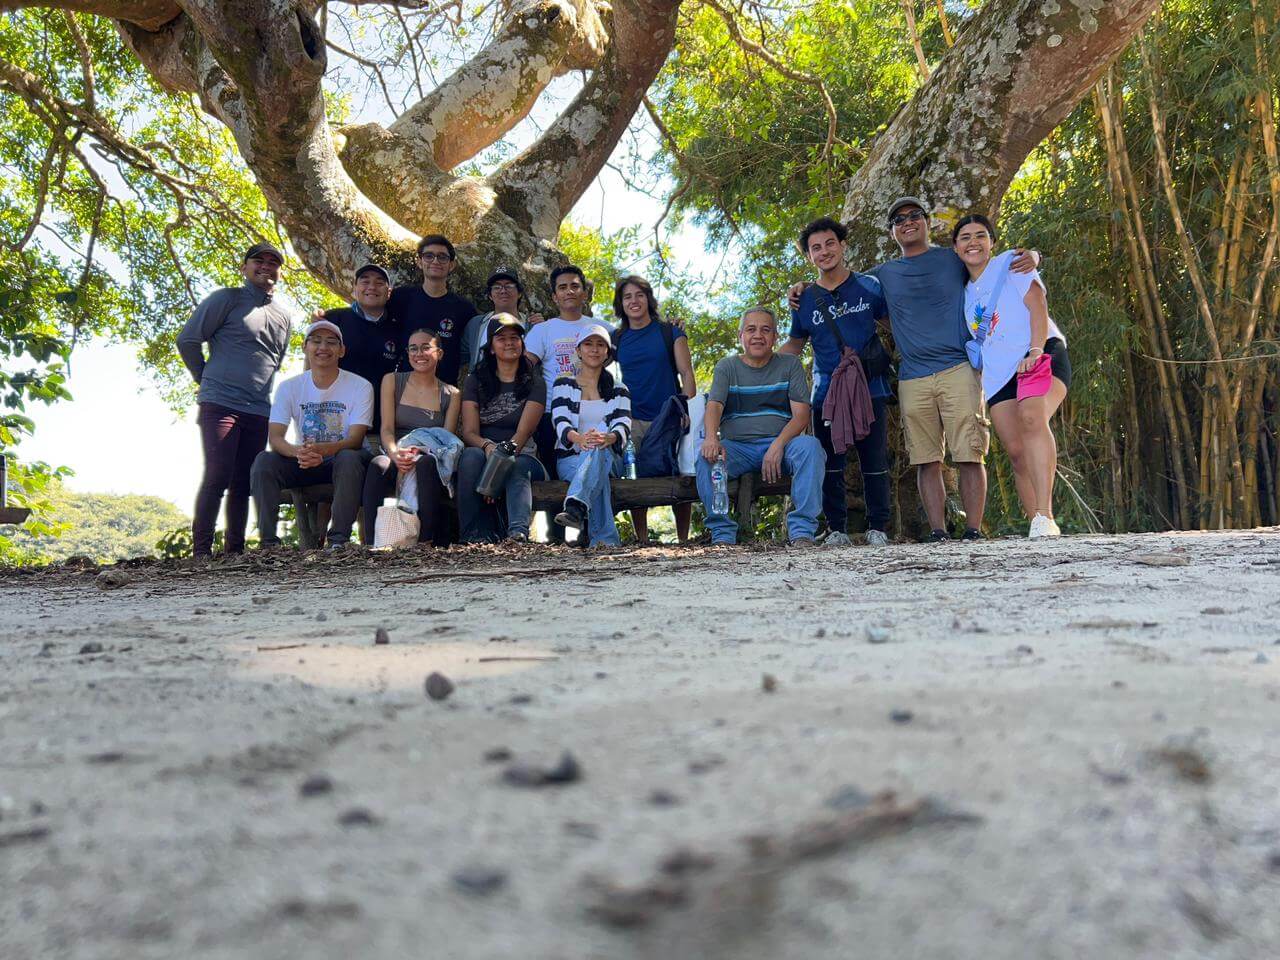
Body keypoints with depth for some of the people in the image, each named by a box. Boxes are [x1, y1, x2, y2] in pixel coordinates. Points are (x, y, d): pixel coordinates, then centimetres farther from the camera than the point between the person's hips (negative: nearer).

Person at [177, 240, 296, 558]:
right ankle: (201, 549, -7)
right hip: (220, 404, -5)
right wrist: (207, 378, 7)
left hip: (260, 410, 5)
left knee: (244, 482, 6)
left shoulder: (287, 312, 16)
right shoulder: (226, 299, -1)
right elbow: (187, 340, 1)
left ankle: (234, 550, 11)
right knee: (218, 474, -12)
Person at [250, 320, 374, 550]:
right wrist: (297, 451, -36)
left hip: (342, 459, -2)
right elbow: (274, 437, -11)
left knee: (349, 458, -36)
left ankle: (339, 539, -32)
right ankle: (268, 541, -23)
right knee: (264, 460, -23)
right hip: (303, 462, 3)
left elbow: (355, 440, -19)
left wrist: (321, 450, -40)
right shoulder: (289, 387, -1)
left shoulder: (360, 387, -8)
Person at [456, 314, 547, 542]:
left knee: (517, 468, -36)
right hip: (484, 452, 1)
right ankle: (476, 534, -42)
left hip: (522, 455, -1)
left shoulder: (534, 384, 8)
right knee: (471, 456, -33)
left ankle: (518, 532, -62)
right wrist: (488, 446, -22)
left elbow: (523, 433, -5)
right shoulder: (475, 381, 13)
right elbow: (469, 432, 2)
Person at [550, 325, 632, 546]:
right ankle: (605, 540, -55)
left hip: (610, 460, 0)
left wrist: (607, 438, -32)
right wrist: (579, 438, -32)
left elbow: (623, 426, -4)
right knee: (597, 472, -38)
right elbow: (560, 423, -6)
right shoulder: (563, 385, 13)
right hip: (570, 459, 0)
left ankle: (576, 507, -64)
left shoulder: (618, 391, 17)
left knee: (598, 449, -38)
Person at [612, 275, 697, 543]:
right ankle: (642, 541, 8)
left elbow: (687, 374, 2)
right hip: (633, 420, 2)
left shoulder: (670, 333, 6)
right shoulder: (617, 339, 11)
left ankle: (683, 540, 4)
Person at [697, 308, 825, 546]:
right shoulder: (727, 367, 13)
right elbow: (714, 407, -5)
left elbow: (801, 415, 0)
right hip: (737, 445, 0)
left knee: (810, 446, -32)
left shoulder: (789, 364, 11)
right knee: (706, 456, -31)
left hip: (780, 443, 0)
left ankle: (802, 532, -32)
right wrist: (712, 438, -30)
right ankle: (723, 534, -28)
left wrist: (778, 445, -20)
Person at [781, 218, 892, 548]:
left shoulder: (869, 287, 5)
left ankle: (877, 528, 13)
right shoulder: (805, 300, 8)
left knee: (874, 463, 3)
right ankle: (837, 529, 13)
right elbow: (794, 345, 18)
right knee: (831, 465, 4)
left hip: (869, 389, -1)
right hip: (826, 394, 1)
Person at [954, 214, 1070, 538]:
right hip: (998, 373, 6)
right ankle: (1037, 524, -2)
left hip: (1040, 356, -6)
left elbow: (1037, 304, -6)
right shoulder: (965, 293, 24)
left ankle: (1044, 517, -42)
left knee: (1032, 419, -32)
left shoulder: (1009, 263, 8)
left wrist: (1035, 350, -21)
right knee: (1016, 451, -5)